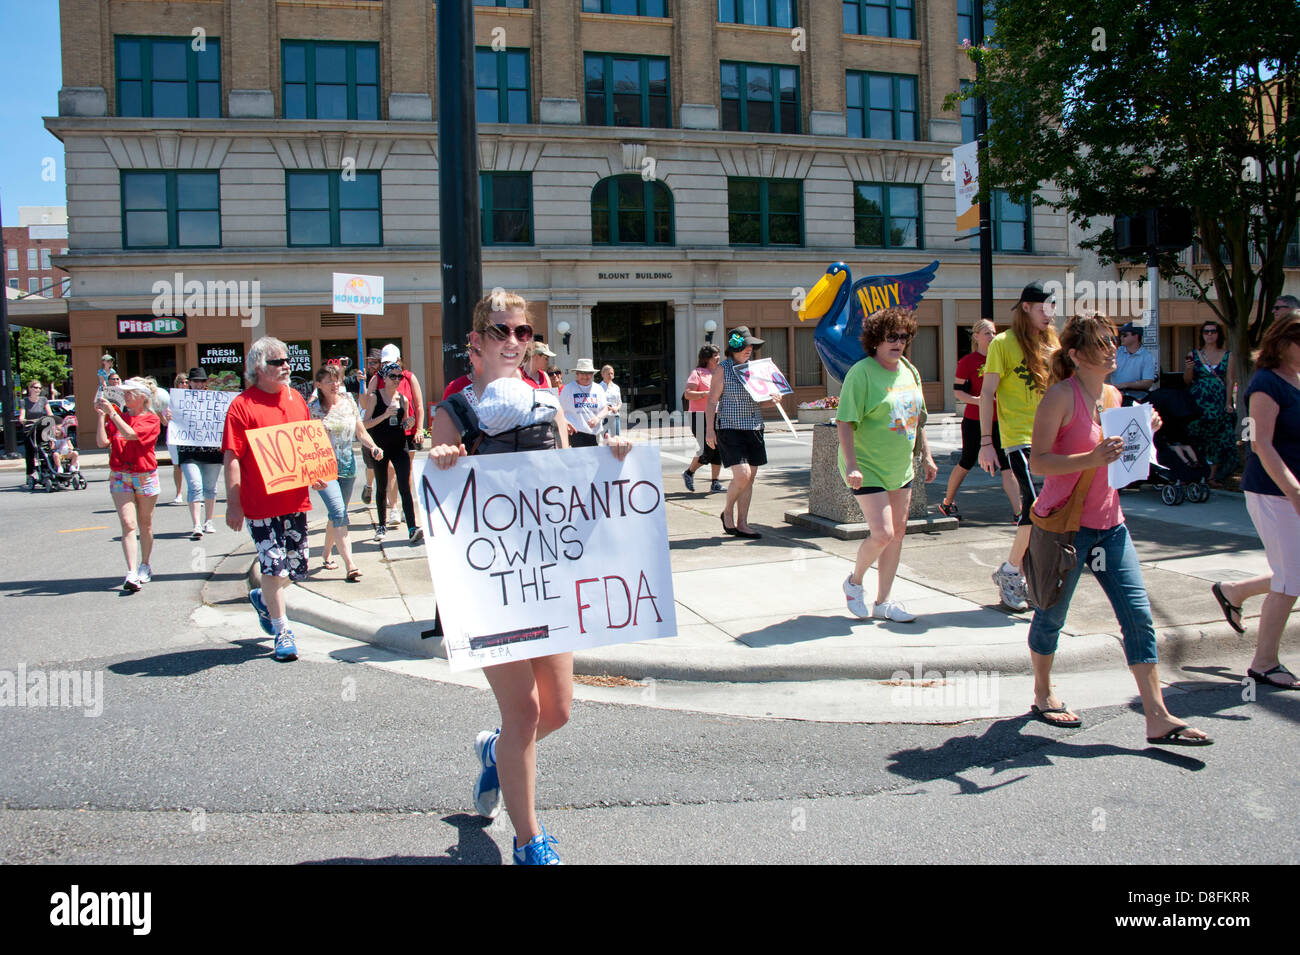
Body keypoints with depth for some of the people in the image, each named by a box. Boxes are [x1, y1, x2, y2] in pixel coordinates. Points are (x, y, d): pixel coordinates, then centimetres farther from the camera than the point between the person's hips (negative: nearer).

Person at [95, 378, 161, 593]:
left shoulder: (151, 420, -4)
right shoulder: (118, 417, 9)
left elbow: (131, 434, -21)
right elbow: (102, 442, -2)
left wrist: (111, 412, -19)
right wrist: (100, 415, -5)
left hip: (145, 476, -2)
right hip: (120, 476, 2)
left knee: (145, 524, 11)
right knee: (128, 524, -10)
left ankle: (145, 566, 28)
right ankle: (131, 573, -17)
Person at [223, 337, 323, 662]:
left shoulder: (296, 399, 11)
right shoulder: (242, 405, -8)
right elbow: (232, 458, -10)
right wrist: (233, 503, -14)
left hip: (295, 498, 6)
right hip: (260, 502, -6)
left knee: (296, 565, 10)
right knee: (274, 564, -4)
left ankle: (263, 598, 39)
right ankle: (282, 632, 10)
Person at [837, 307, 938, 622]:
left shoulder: (910, 371, 8)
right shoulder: (862, 372, -15)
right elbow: (844, 422, -18)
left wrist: (926, 456, 17)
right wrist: (851, 465, -25)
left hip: (900, 467, 8)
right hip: (867, 468, -8)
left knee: (898, 532, 9)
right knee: (882, 534, -13)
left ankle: (882, 602, 22)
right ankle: (854, 582, 16)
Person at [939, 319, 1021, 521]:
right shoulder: (967, 361, -5)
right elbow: (957, 391, -7)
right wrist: (977, 400, -22)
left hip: (998, 420, 4)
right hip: (974, 420, -4)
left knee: (1007, 466, -2)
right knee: (967, 463, 8)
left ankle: (1018, 513, -1)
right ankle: (947, 503, 28)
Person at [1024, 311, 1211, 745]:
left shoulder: (1113, 396, 10)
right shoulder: (1060, 395, -12)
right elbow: (1038, 462, -18)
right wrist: (1091, 458, -30)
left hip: (1109, 523, 7)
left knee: (1138, 615, 1)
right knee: (1051, 615, 8)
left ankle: (1158, 718, 5)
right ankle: (1042, 696, 30)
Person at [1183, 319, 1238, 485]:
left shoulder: (1228, 356, 7)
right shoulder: (1193, 354, 6)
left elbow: (1230, 380, 2)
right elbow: (1187, 381, 5)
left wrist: (1228, 403, -9)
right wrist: (1188, 368, -16)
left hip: (1220, 402, 1)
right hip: (1199, 403, -1)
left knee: (1220, 439, -1)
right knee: (1197, 440, -3)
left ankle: (1213, 476, 5)